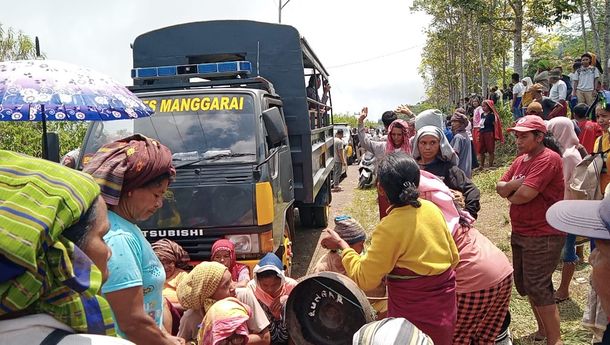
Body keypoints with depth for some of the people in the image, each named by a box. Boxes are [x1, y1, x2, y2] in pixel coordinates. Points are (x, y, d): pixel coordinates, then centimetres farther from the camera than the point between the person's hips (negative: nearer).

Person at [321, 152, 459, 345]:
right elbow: (454, 257, 6)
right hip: (445, 305, 6)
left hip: (416, 316, -6)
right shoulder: (432, 209, -4)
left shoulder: (389, 228, -24)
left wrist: (341, 245, -10)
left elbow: (365, 279, -18)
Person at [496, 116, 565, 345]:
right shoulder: (520, 160, 11)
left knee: (537, 287, -6)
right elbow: (500, 187, 5)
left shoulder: (548, 159, -18)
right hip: (520, 233, 10)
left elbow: (525, 194, -28)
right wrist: (512, 184, -17)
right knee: (523, 283, 18)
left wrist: (510, 196, -7)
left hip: (543, 236, -10)